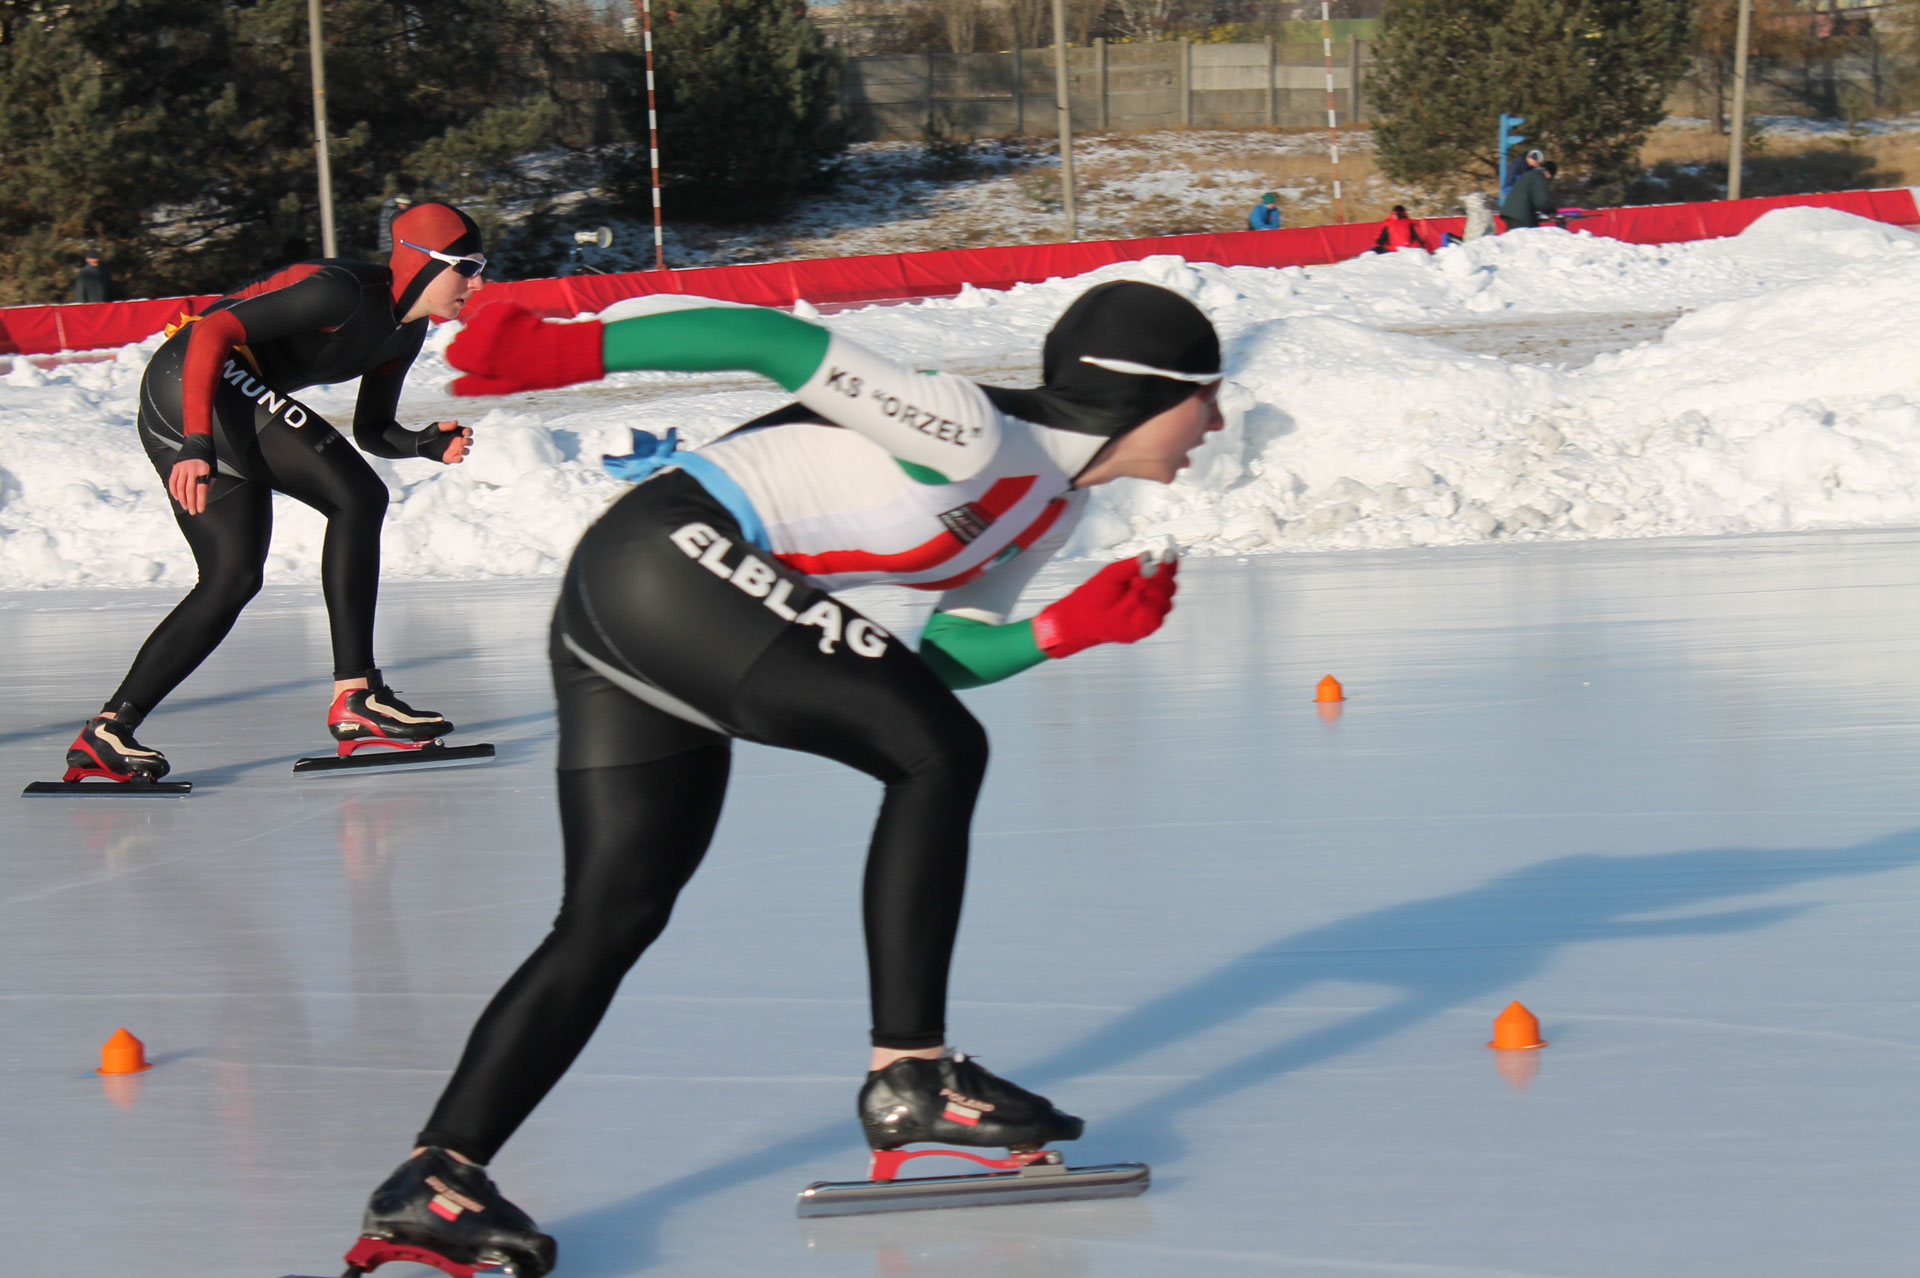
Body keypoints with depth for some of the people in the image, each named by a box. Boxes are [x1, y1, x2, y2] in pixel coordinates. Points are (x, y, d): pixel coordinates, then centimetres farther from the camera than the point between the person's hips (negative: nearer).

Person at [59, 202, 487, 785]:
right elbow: (213, 332, -24)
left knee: (233, 577, 7)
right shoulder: (342, 291, -17)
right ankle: (355, 696, -17)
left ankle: (105, 734, 7)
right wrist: (197, 446, -33)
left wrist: (427, 444, 0)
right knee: (357, 497, -17)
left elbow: (371, 430, 22)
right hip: (190, 382, -10)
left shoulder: (405, 330, 13)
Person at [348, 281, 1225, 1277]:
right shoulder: (976, 437, -15)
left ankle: (435, 1177, 2)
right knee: (940, 752, -12)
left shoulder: (1050, 506, 15)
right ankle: (907, 1075, -6)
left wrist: (1070, 627, 0)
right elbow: (781, 344, -19)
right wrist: (564, 350, -22)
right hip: (664, 558, -10)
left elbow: (939, 657, 16)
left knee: (614, 919, 4)